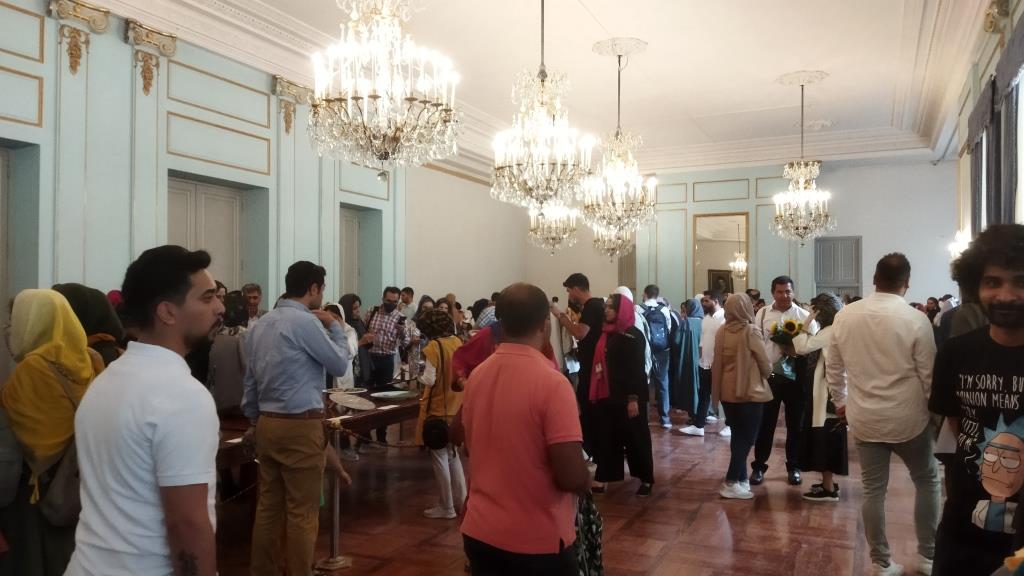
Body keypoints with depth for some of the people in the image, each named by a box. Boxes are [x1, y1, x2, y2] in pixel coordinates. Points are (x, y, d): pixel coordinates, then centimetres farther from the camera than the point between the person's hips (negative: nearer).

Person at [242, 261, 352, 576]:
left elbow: (251, 378, 16)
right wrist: (335, 326, 6)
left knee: (269, 505, 14)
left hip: (267, 423, 8)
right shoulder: (305, 322, -15)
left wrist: (254, 419, 24)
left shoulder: (261, 324, 10)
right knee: (302, 512, 1)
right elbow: (340, 365, -5)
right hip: (301, 426, -8)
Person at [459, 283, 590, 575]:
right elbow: (573, 478, -23)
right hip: (538, 541, -5)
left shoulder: (477, 375, -1)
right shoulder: (552, 382, -21)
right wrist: (587, 478, -4)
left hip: (479, 532, 6)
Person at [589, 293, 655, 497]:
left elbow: (637, 369, -16)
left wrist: (633, 398, -21)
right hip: (606, 394, 7)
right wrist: (595, 393, 13)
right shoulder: (606, 333, 10)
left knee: (635, 437, 4)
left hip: (627, 396, -7)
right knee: (606, 436, 9)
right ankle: (602, 477, 17)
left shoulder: (633, 336, -11)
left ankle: (646, 479, 18)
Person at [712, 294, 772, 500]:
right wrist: (766, 374, 14)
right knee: (746, 438, 1)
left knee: (738, 436, 17)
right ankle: (730, 483, -2)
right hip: (749, 391, -6)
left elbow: (718, 362, 7)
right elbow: (765, 364, -7)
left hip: (727, 391, 6)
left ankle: (741, 478, 23)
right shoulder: (750, 331, -14)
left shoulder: (721, 332, 0)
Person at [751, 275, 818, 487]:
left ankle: (794, 467, 25)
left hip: (796, 376, 0)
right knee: (765, 423, 6)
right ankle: (759, 466, 17)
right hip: (768, 375, 0)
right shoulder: (762, 314, 3)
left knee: (795, 423, 11)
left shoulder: (804, 316, 1)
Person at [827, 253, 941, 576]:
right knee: (927, 481, 20)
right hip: (908, 418, -2)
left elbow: (833, 368, 6)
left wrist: (840, 402, 20)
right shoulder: (915, 319, -15)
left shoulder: (845, 316, -3)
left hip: (863, 419, 3)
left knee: (873, 491, 11)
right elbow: (928, 375, -9)